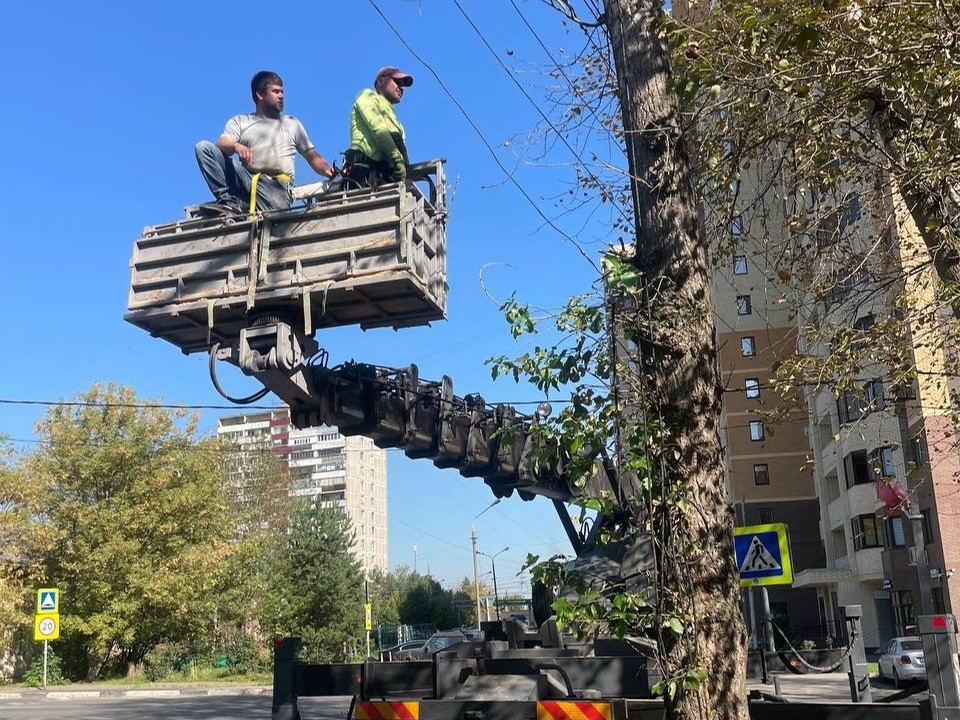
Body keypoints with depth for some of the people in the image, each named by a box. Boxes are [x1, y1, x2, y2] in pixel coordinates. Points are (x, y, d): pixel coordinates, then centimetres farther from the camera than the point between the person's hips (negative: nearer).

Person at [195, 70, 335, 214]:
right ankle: (228, 200, -26)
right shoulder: (239, 121, 21)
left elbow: (313, 157, 20)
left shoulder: (292, 123, 26)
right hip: (246, 180, 1)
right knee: (203, 146, -17)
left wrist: (328, 170, -3)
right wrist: (236, 146, -22)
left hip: (278, 186, -1)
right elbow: (221, 145, 3)